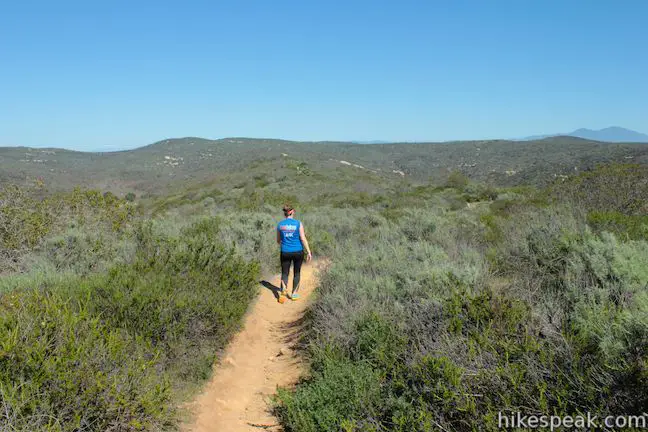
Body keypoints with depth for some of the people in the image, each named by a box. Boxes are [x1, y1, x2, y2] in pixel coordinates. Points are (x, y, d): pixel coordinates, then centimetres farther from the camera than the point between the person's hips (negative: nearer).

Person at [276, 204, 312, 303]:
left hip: (285, 253, 1)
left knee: (284, 273, 9)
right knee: (296, 273, 16)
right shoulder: (298, 224, -7)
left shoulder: (280, 224, 0)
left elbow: (278, 241, 9)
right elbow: (303, 239, -11)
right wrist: (309, 252, -5)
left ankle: (283, 290, -16)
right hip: (298, 252, -1)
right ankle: (294, 294, 23)